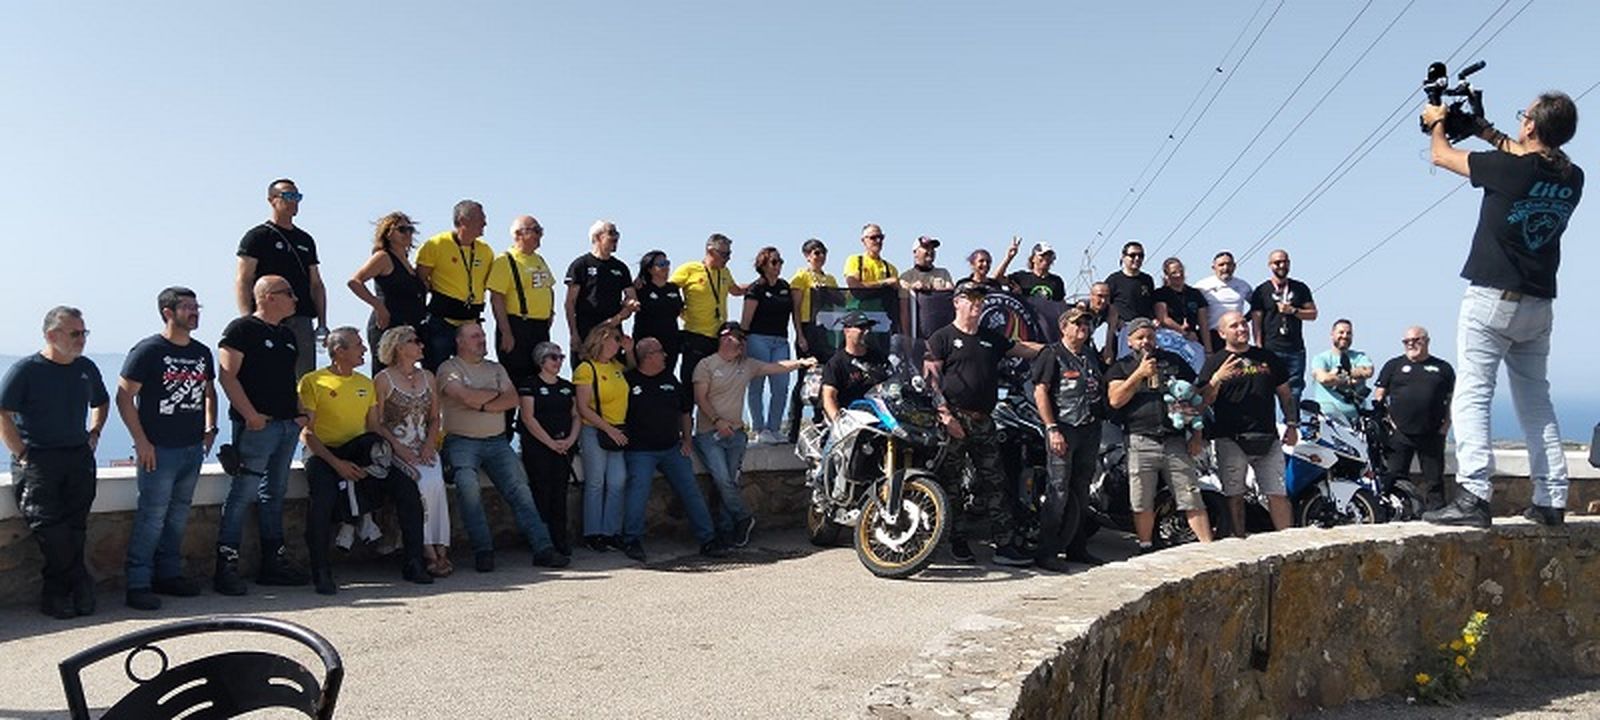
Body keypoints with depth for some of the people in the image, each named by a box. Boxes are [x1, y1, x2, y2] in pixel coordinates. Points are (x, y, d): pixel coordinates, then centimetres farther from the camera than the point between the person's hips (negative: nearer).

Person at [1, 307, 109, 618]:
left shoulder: (86, 368, 13)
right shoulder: (26, 369, -5)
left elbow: (101, 402, 31)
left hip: (79, 458, 4)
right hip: (37, 461, -4)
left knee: (76, 527, -5)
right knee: (50, 528, -13)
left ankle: (57, 591, 4)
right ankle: (79, 584, -1)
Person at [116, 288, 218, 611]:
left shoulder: (202, 352, 12)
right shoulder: (148, 350, -8)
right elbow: (124, 396, -9)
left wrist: (210, 429, 12)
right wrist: (141, 442, -13)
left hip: (193, 448, 7)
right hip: (159, 450, -6)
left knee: (179, 514, 13)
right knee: (152, 516, -6)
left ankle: (169, 574, 23)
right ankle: (138, 583, 0)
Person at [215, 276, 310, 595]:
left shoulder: (289, 336, 19)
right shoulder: (242, 329, -5)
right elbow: (226, 375, -13)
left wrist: (300, 412, 11)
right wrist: (250, 414, -19)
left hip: (288, 425, 8)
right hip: (257, 425, -8)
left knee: (274, 494, 13)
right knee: (243, 494, -8)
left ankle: (274, 562, 18)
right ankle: (226, 567, -4)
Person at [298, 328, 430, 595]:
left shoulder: (366, 384, 16)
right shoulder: (312, 382, -1)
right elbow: (306, 432, -7)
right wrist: (336, 463, -18)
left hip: (360, 453, 5)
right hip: (325, 454, -5)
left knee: (407, 487, -16)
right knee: (323, 498, -35)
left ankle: (413, 563, -9)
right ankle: (321, 572, -18)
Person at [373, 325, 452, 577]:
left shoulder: (428, 378, 17)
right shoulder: (383, 380, 1)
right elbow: (377, 423, -3)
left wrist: (429, 445, -1)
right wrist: (400, 449, -14)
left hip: (424, 448, 4)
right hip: (395, 448, -4)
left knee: (435, 482, -27)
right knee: (423, 483, -30)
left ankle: (439, 549, -25)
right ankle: (430, 550, -24)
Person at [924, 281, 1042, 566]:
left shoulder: (992, 339, 20)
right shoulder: (942, 337, 2)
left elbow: (1025, 349, 25)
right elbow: (930, 377, -6)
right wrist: (945, 414, -15)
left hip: (983, 421, 5)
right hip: (954, 420, -5)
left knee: (993, 483, 3)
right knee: (952, 483, 0)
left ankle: (1007, 544, 2)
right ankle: (959, 542, 9)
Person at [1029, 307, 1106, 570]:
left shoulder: (1092, 355, 18)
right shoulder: (1052, 355, -4)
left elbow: (1104, 387, 28)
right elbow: (1040, 392, -11)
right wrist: (1052, 429, -18)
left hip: (1091, 430, 7)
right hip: (1063, 430, -7)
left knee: (1081, 492, 12)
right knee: (1058, 492, -10)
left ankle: (1077, 547, 22)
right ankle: (1045, 552, -6)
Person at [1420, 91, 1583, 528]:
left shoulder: (1508, 168, -15)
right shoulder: (1571, 179, 4)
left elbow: (1442, 156, 1)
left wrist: (1437, 122, 21)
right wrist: (1487, 133, 35)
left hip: (1493, 299, -7)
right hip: (1539, 307, 7)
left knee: (1471, 397, -9)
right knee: (1536, 401, 13)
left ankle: (1474, 496, -18)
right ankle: (1551, 500, 13)